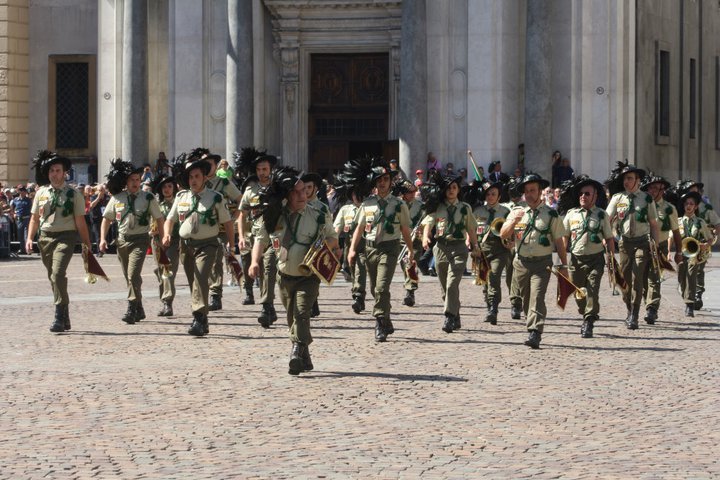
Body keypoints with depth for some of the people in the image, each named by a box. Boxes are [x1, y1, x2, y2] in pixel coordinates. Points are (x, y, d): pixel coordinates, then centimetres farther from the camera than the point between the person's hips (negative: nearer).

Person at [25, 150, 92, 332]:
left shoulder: (73, 194, -1)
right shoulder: (41, 193, 9)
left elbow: (80, 222, -1)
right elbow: (34, 218, 16)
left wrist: (87, 245, -3)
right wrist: (30, 238, 3)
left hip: (65, 237, -5)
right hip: (45, 237, 5)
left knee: (58, 273, -22)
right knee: (53, 277, 12)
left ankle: (59, 318, -21)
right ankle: (65, 318, 25)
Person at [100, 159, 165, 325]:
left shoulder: (148, 198, -3)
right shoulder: (117, 198, 4)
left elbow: (159, 219, 3)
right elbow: (106, 219, 13)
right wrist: (103, 239, 3)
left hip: (140, 240, -4)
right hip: (122, 240, 4)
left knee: (133, 275, -19)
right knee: (130, 277, 12)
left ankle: (131, 310, -20)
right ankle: (139, 309, 26)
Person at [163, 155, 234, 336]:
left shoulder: (215, 198, -2)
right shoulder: (181, 197, 8)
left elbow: (228, 223, 2)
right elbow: (170, 219, 14)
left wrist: (231, 246, -2)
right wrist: (167, 234, -7)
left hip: (207, 245, -5)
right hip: (186, 244, 5)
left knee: (200, 278, -23)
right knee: (194, 283, 10)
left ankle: (199, 318, -29)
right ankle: (203, 323, 21)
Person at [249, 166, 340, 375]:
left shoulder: (317, 217, -6)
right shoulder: (274, 216, -3)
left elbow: (332, 237, 9)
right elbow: (261, 238, 7)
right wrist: (255, 261, -9)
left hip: (308, 277, -3)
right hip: (285, 277, 3)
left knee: (301, 313, -22)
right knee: (293, 319, 12)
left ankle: (297, 354, -31)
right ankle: (306, 359, 27)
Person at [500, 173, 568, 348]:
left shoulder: (551, 214, 2)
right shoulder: (517, 212, 9)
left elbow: (559, 241, 6)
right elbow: (503, 234, 1)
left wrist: (563, 264, 6)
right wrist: (514, 221, -16)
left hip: (542, 263, -4)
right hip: (521, 262, 4)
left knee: (537, 297, -17)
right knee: (526, 300, 11)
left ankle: (534, 334, -26)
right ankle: (533, 329, 26)